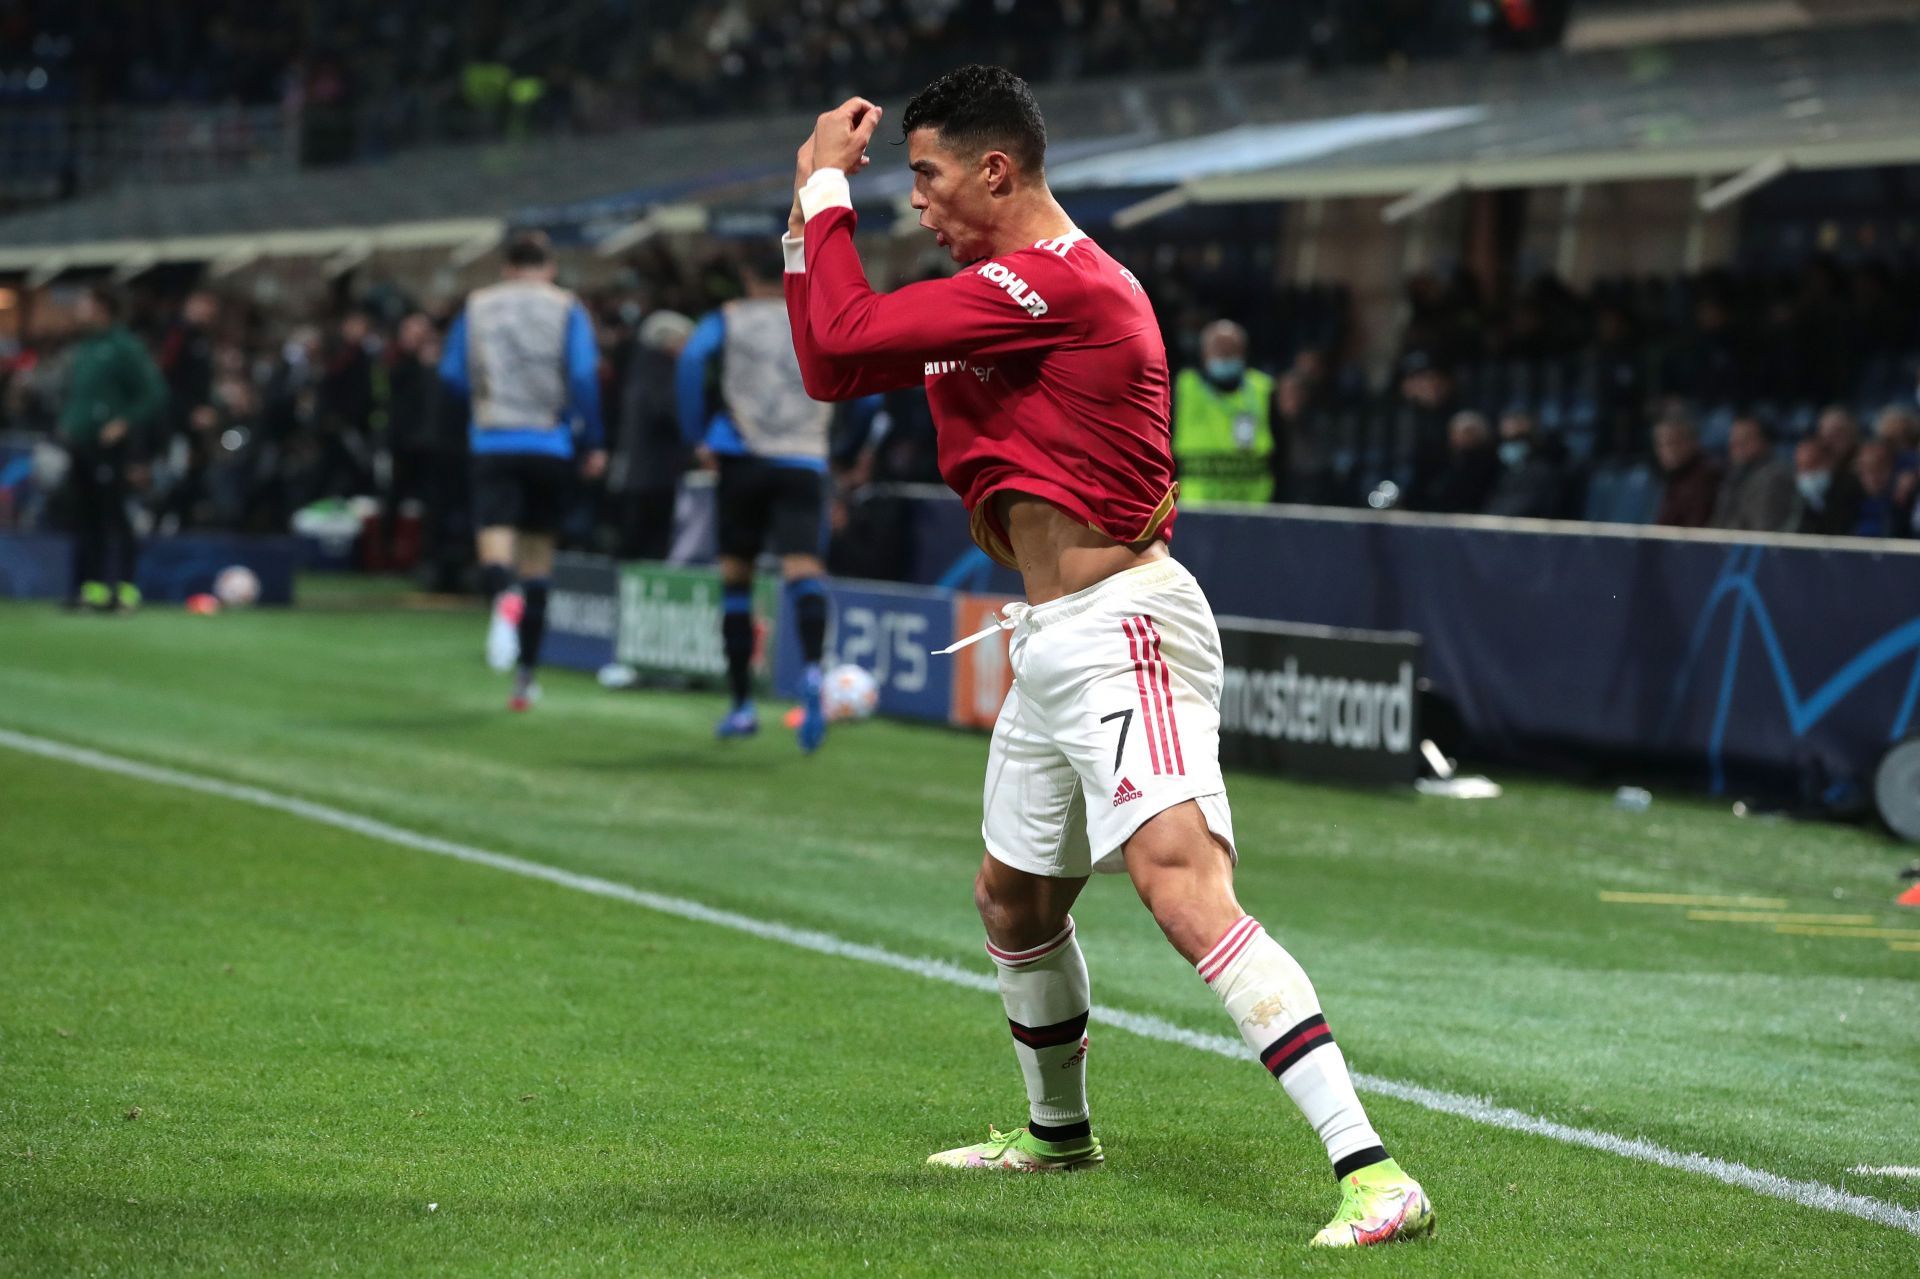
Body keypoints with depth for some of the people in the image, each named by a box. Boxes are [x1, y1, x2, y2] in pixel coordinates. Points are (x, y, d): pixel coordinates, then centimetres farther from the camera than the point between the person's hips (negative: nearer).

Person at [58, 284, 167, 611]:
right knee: (84, 519, 8)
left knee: (113, 518, -10)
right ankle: (91, 586, 12)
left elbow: (153, 394, -12)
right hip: (79, 446, 9)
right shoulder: (82, 349, 17)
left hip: (110, 446, -9)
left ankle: (124, 589, -10)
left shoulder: (123, 347, -9)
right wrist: (66, 422, 15)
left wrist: (126, 424, -17)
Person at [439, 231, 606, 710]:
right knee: (539, 548, 11)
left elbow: (452, 373, 6)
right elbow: (584, 375, -7)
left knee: (496, 542, -9)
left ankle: (501, 598, -47)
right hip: (550, 446, 0)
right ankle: (526, 674, 14)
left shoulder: (476, 307, 9)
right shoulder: (566, 308, 4)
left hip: (492, 442, 0)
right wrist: (594, 443, -2)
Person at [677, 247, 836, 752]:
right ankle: (813, 670, -42)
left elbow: (692, 359, -9)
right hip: (805, 463, 0)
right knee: (803, 567, -13)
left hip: (742, 458, 0)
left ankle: (742, 706, 16)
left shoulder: (728, 319, 9)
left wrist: (698, 436, -3)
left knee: (736, 576, 13)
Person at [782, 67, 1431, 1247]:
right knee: (1015, 898, 25)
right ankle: (1058, 1130, 50)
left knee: (1184, 885, -26)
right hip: (1050, 640, 11)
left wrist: (831, 186, -6)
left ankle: (1373, 1171, -34)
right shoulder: (997, 290, 15)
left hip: (1123, 629, -11)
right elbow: (829, 367, 20)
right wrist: (812, 206, 11)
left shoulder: (1057, 282, -17)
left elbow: (847, 330, -20)